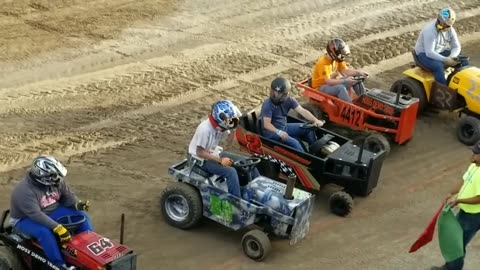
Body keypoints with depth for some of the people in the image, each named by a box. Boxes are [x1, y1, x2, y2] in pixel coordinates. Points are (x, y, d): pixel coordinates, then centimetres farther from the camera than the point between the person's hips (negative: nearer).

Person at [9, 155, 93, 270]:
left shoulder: (57, 182, -10)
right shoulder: (24, 191, -32)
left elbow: (67, 196, 4)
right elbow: (36, 215, -38)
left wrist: (77, 204, -19)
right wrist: (58, 228, -43)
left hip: (51, 212, 7)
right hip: (26, 219, -7)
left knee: (81, 215, -6)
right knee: (44, 231, -38)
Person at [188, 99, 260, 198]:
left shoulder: (221, 125, -6)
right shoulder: (205, 129, -30)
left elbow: (229, 141, 8)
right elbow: (200, 152, -25)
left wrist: (233, 129, -10)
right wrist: (220, 160, -27)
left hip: (215, 153, 8)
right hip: (202, 159, -8)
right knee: (230, 171, -30)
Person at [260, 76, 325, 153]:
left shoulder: (289, 100, -5)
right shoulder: (268, 104, -23)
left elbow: (302, 111, -14)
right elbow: (266, 124, -28)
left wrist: (315, 120, -29)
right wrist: (278, 132, -45)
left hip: (284, 127, 7)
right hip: (271, 131, -7)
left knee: (308, 128, 0)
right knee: (293, 143, -29)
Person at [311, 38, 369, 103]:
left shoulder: (337, 59, -2)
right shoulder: (322, 63, -28)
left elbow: (345, 71, 0)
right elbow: (328, 81, -34)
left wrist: (359, 73, -17)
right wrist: (345, 81, -39)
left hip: (332, 82, 8)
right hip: (321, 87, -8)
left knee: (357, 80, -2)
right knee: (341, 88, -37)